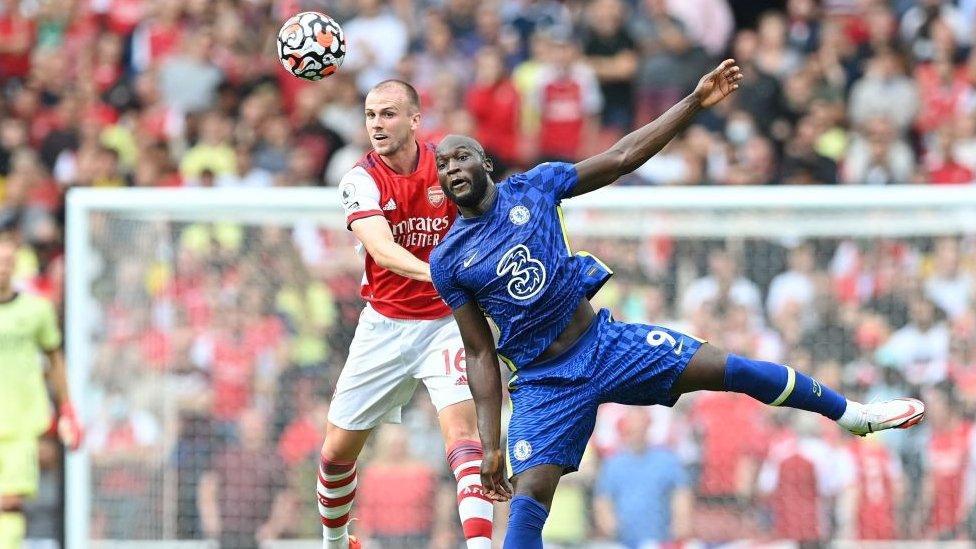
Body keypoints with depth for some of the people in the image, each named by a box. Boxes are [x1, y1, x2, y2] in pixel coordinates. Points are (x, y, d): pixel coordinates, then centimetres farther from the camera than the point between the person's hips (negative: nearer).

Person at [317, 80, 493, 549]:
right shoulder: (361, 181, -12)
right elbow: (381, 248, -29)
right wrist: (435, 272, -47)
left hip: (446, 322, -1)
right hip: (384, 328, 1)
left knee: (461, 427, -23)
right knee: (338, 449, 7)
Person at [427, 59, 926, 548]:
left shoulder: (532, 187, 0)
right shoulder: (447, 262, -2)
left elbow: (623, 157, 0)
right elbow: (479, 353, 1)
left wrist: (694, 103, -6)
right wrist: (490, 445, -4)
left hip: (604, 342, 1)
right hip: (544, 385, -1)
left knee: (731, 369, -3)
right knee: (526, 503, -17)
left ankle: (853, 414, 17)